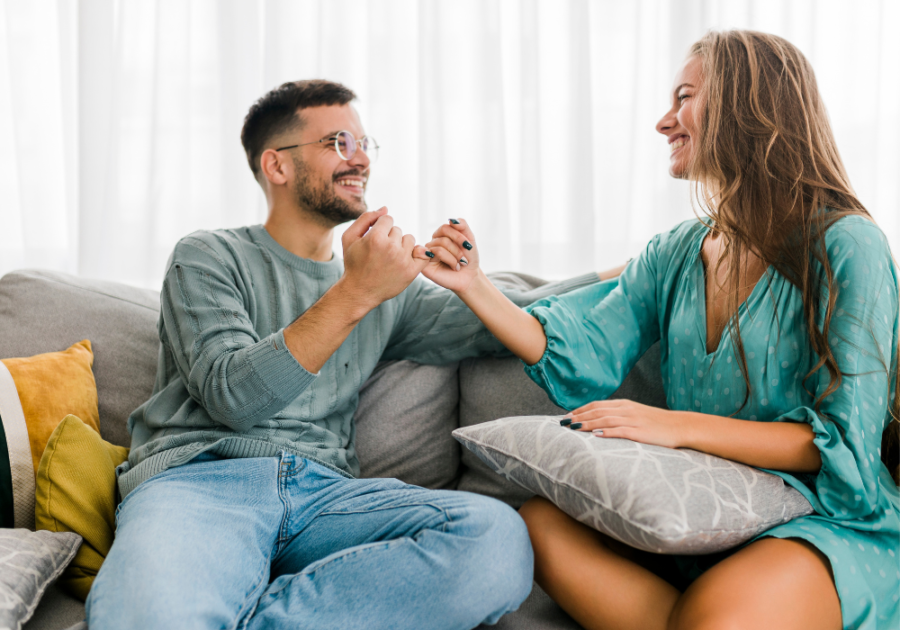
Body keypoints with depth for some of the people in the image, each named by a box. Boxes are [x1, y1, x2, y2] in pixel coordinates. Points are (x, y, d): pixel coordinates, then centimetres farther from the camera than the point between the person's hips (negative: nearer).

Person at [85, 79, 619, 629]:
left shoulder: (387, 284, 25)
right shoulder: (209, 257, 11)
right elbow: (231, 396, -7)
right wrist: (355, 295, -13)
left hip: (325, 491, 6)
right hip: (200, 476, -6)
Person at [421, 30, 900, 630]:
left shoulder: (847, 246, -9)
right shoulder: (673, 255, 11)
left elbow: (845, 439, -14)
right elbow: (579, 360, 5)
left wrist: (680, 426, -23)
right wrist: (475, 287, -6)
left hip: (829, 524, -6)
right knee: (540, 521, -19)